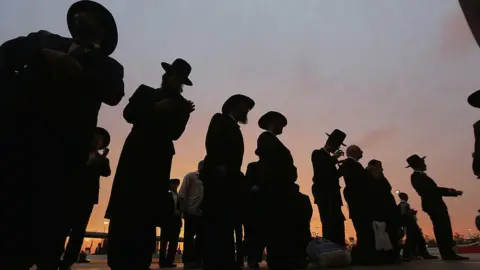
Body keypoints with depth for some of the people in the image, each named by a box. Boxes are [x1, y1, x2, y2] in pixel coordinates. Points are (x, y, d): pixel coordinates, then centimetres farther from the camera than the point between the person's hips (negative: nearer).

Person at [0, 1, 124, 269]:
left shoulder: (108, 66, 18)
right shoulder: (45, 40, 25)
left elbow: (114, 94, 0)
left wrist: (79, 73, -13)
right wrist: (45, 55, -6)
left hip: (65, 148, -1)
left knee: (49, 224, -1)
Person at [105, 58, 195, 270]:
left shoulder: (179, 104, 13)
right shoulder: (145, 92, 12)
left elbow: (175, 134, 3)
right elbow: (129, 114, -3)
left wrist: (185, 114, -11)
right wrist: (156, 109, -12)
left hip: (160, 158, 1)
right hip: (137, 153, -1)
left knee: (148, 212, 0)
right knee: (124, 209, -3)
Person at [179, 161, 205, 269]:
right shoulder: (190, 176, 2)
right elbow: (182, 194, -2)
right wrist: (184, 209, -8)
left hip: (202, 213, 5)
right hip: (191, 212, -4)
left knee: (201, 237, 7)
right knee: (189, 236, 3)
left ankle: (197, 260, 18)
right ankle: (188, 261, 12)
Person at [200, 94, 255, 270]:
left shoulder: (234, 128, 30)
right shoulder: (220, 119, 8)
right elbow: (211, 141, -11)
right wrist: (217, 165, -23)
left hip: (229, 181, 9)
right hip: (217, 178, -8)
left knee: (225, 228, 4)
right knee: (215, 226, -11)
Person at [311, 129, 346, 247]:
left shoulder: (329, 157, 21)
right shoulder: (317, 154, -1)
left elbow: (332, 175, 19)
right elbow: (322, 172, -14)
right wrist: (334, 158, -8)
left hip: (332, 196, 8)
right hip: (324, 196, -8)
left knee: (337, 224, 5)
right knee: (329, 224, -13)